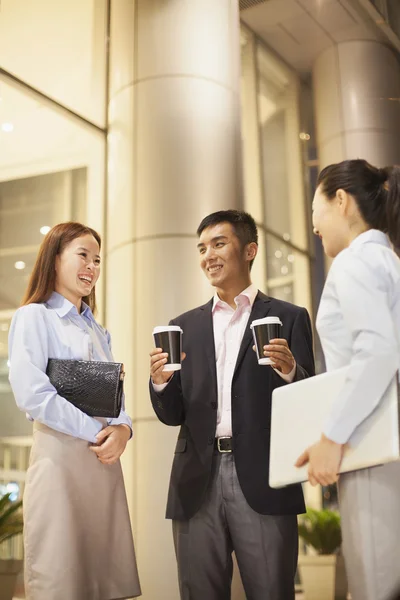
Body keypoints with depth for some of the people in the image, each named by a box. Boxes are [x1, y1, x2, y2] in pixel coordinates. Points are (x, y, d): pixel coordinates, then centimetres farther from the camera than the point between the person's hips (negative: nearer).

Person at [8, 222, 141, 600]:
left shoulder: (97, 330, 19)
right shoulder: (33, 316, -3)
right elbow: (29, 392, -16)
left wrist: (122, 428, -6)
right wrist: (97, 432, -14)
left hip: (104, 459, 7)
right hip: (60, 456, -7)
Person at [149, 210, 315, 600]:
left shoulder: (288, 318, 5)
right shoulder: (184, 328, 13)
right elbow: (173, 415, 12)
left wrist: (289, 371, -20)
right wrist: (160, 382, -9)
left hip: (262, 481, -3)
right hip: (198, 484, 3)